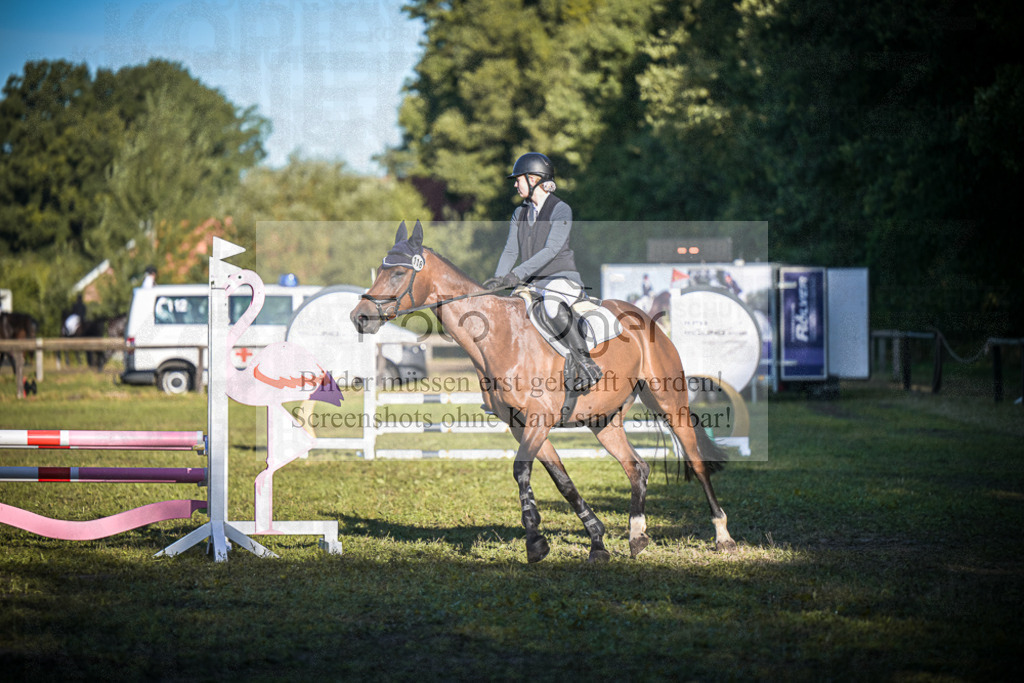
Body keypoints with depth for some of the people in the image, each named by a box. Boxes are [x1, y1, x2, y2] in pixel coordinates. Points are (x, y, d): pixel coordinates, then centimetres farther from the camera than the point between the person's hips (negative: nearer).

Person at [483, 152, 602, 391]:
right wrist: (497, 280, -12)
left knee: (551, 302, -40)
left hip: (562, 279, -8)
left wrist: (516, 275, -30)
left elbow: (551, 250, -21)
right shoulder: (519, 213, 13)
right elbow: (511, 251, 7)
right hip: (533, 284, 8)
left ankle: (585, 363, -38)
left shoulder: (561, 210, -9)